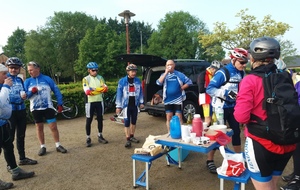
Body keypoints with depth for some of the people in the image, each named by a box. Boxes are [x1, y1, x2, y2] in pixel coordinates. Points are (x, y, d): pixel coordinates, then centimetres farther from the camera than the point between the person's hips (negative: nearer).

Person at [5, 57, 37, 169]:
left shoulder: (20, 80, 10)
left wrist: (24, 96, -3)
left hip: (21, 110, 6)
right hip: (10, 111, -6)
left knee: (21, 136, 15)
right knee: (10, 137, 0)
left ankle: (22, 158, 27)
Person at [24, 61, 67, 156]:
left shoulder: (47, 79, -4)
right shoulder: (27, 81, 2)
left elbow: (56, 91, 0)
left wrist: (60, 104, -4)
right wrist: (31, 92, -21)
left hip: (48, 107, -2)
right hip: (35, 109, 2)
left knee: (53, 127, 0)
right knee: (39, 128, 11)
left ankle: (58, 145, 12)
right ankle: (43, 147, 23)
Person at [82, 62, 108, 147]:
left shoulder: (100, 78, 5)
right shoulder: (86, 79, -4)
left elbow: (105, 88, -8)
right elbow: (87, 92, -17)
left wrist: (93, 89, -20)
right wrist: (99, 89, -16)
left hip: (99, 101, 3)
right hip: (90, 102, -3)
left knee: (100, 119, 12)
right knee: (89, 120, 4)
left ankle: (100, 136, 26)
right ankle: (88, 138, 15)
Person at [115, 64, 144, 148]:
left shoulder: (138, 80, 2)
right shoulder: (122, 81, -8)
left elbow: (140, 92, 9)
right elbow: (119, 94, -6)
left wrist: (141, 102, 7)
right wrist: (118, 106, -7)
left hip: (135, 105, 4)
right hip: (126, 105, -4)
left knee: (134, 121, 13)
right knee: (127, 122, -3)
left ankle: (132, 136, 29)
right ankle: (127, 139, 6)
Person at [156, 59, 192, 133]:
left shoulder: (179, 74, 0)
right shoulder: (164, 75, 6)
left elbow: (189, 82, 3)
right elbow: (158, 83, -12)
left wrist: (182, 88, -7)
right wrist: (166, 73, -15)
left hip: (178, 99, -2)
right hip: (168, 100, 2)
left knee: (179, 117, 0)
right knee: (169, 117, 8)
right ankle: (169, 133, 18)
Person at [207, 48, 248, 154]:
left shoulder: (241, 73, 2)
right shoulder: (223, 73, -20)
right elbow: (209, 89, -23)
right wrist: (226, 92, -31)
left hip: (233, 107, 7)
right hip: (221, 107, -7)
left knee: (236, 131, 15)